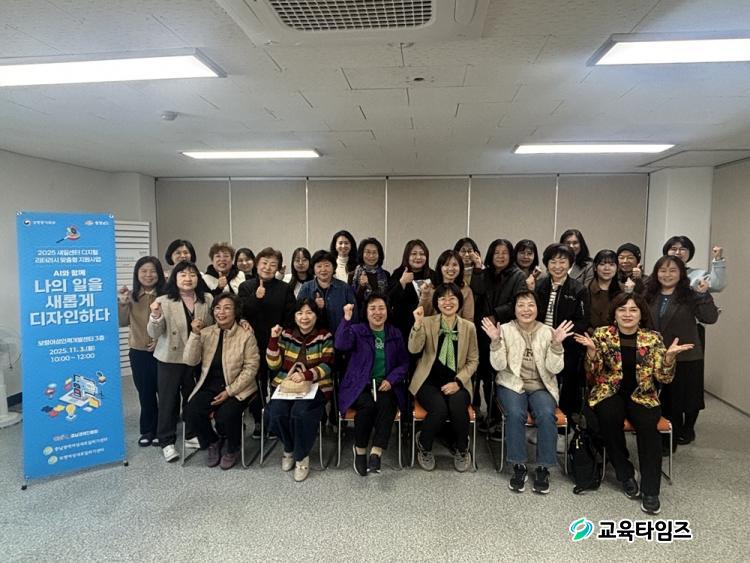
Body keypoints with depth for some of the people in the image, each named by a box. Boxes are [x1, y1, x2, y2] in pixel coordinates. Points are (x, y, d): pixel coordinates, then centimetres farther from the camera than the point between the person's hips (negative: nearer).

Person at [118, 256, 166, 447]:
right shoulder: (131, 296, 1)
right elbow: (122, 322, -6)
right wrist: (122, 304, -22)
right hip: (138, 352, 3)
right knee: (145, 392, 14)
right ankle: (148, 430, 27)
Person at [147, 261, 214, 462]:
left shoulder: (207, 299, -4)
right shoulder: (164, 301, -12)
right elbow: (154, 334, -15)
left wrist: (202, 327, -14)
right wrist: (155, 316, -33)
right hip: (170, 358, -3)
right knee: (168, 400, 7)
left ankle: (192, 434, 35)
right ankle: (166, 442, 22)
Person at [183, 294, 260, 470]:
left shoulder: (246, 335, -7)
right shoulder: (206, 333, 5)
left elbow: (251, 367, -10)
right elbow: (190, 361, -4)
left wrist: (229, 391, -16)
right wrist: (195, 334, -16)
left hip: (238, 388, -4)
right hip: (209, 386, 4)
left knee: (225, 415, -29)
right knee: (192, 412, -21)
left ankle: (233, 449, 7)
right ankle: (213, 443, 11)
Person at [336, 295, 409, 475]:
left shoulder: (395, 334, 12)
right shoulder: (356, 330, 5)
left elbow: (404, 363, 10)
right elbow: (341, 345, -17)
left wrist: (391, 379, -7)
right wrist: (346, 319, -27)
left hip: (385, 385, 2)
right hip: (359, 385, -2)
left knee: (387, 404, -31)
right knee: (368, 405, -31)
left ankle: (376, 452, -26)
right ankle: (360, 450, -8)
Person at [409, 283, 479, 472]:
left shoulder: (468, 327, 4)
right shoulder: (427, 322, 1)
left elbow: (473, 361, 5)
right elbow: (414, 349, -13)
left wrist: (458, 382, -10)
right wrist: (418, 323, -26)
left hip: (456, 383, 1)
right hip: (429, 381, -1)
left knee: (458, 405, -30)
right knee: (440, 408, -30)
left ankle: (461, 449, 2)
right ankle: (424, 445, 4)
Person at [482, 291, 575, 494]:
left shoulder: (547, 331, 3)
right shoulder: (505, 329, 0)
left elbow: (554, 368, -4)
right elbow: (499, 365, -7)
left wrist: (556, 344, -19)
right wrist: (495, 341, -22)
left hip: (541, 386, 1)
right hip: (512, 384, -1)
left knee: (547, 415, -29)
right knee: (516, 414, -31)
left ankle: (543, 468, -11)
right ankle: (518, 466, -12)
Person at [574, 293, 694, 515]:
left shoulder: (653, 338, 2)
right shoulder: (602, 334, -1)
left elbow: (663, 378, -1)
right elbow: (593, 374, -3)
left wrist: (669, 356, -19)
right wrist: (592, 350, -21)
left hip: (642, 395, 1)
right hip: (610, 393, 0)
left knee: (648, 424, -30)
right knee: (609, 416, -32)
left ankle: (650, 490, -15)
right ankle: (625, 474, -9)